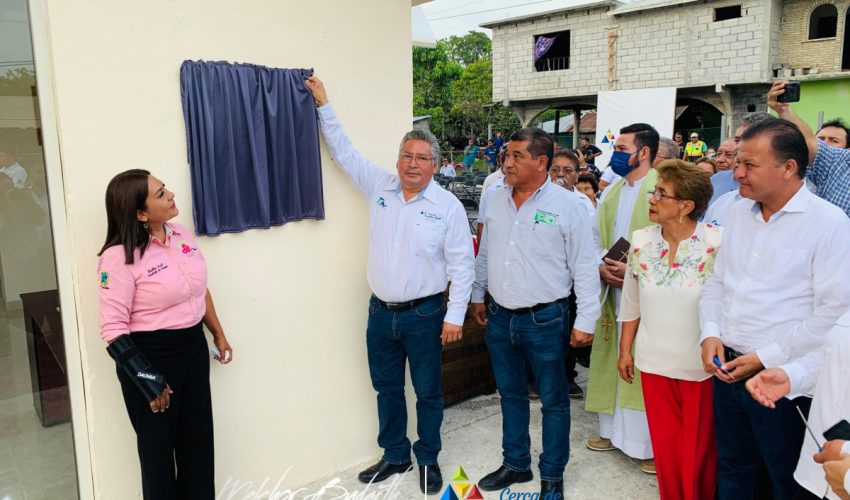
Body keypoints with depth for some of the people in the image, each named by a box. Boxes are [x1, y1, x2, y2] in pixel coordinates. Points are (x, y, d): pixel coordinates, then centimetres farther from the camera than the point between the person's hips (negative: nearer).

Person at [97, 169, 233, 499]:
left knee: (198, 439, 18)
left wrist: (218, 334, 18)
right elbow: (114, 330, -20)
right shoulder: (119, 257, -20)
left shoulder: (183, 236, 0)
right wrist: (148, 380, -19)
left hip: (193, 347, 6)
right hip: (149, 356, -6)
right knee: (158, 445, 13)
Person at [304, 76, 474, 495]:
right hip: (380, 311, 4)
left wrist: (454, 316, -12)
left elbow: (461, 265, -9)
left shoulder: (448, 206, -9)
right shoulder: (379, 187, 2)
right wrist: (324, 105, 7)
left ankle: (428, 460, 30)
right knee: (387, 388, 17)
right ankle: (394, 456, 35)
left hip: (424, 314, -4)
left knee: (427, 391, 10)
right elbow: (343, 152, 9)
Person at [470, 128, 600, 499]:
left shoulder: (566, 205, -11)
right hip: (499, 318, 5)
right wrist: (478, 296, 19)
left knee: (553, 401, 9)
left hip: (545, 320, -5)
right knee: (511, 395, 18)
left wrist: (585, 321, -9)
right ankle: (515, 464, 36)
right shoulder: (496, 198, 4)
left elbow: (584, 268, -9)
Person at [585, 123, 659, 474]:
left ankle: (653, 443, 12)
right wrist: (602, 267, -6)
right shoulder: (611, 193, 13)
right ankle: (614, 429, 28)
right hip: (613, 290, 6)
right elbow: (596, 240, 13)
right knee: (614, 359, 13)